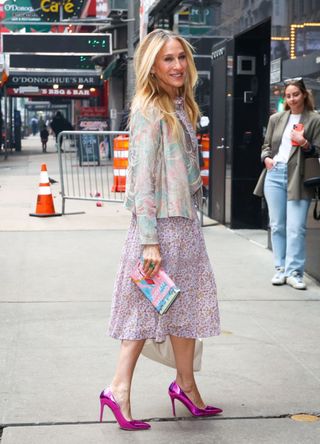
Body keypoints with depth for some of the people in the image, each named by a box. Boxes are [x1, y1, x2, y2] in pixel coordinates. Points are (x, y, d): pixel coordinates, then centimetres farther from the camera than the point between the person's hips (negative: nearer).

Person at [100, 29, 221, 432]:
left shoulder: (181, 108, 13)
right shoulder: (150, 111, -14)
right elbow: (143, 180, -18)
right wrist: (150, 241, -21)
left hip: (185, 223, 8)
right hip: (161, 224, -8)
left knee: (187, 302, 12)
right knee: (150, 305, -2)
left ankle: (186, 385, 23)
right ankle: (119, 390, 8)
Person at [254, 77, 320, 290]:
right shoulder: (276, 119, 14)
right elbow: (266, 145, 20)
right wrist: (266, 158, -1)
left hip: (298, 178, -4)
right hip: (274, 174, 4)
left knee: (296, 228, -8)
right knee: (277, 225, 7)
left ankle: (294, 272, -3)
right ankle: (281, 269, 15)